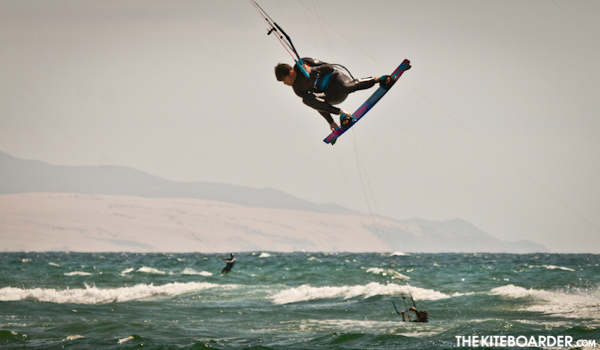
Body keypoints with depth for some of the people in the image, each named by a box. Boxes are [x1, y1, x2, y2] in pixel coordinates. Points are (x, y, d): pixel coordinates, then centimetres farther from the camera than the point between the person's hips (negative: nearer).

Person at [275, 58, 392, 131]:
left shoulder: (303, 64, -3)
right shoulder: (298, 89, 9)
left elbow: (329, 67, -5)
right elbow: (318, 105, 7)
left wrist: (312, 70, -21)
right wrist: (330, 121, -2)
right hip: (332, 99, 4)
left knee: (346, 87, -40)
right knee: (307, 98, -24)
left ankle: (377, 79, -20)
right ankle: (341, 113, -31)